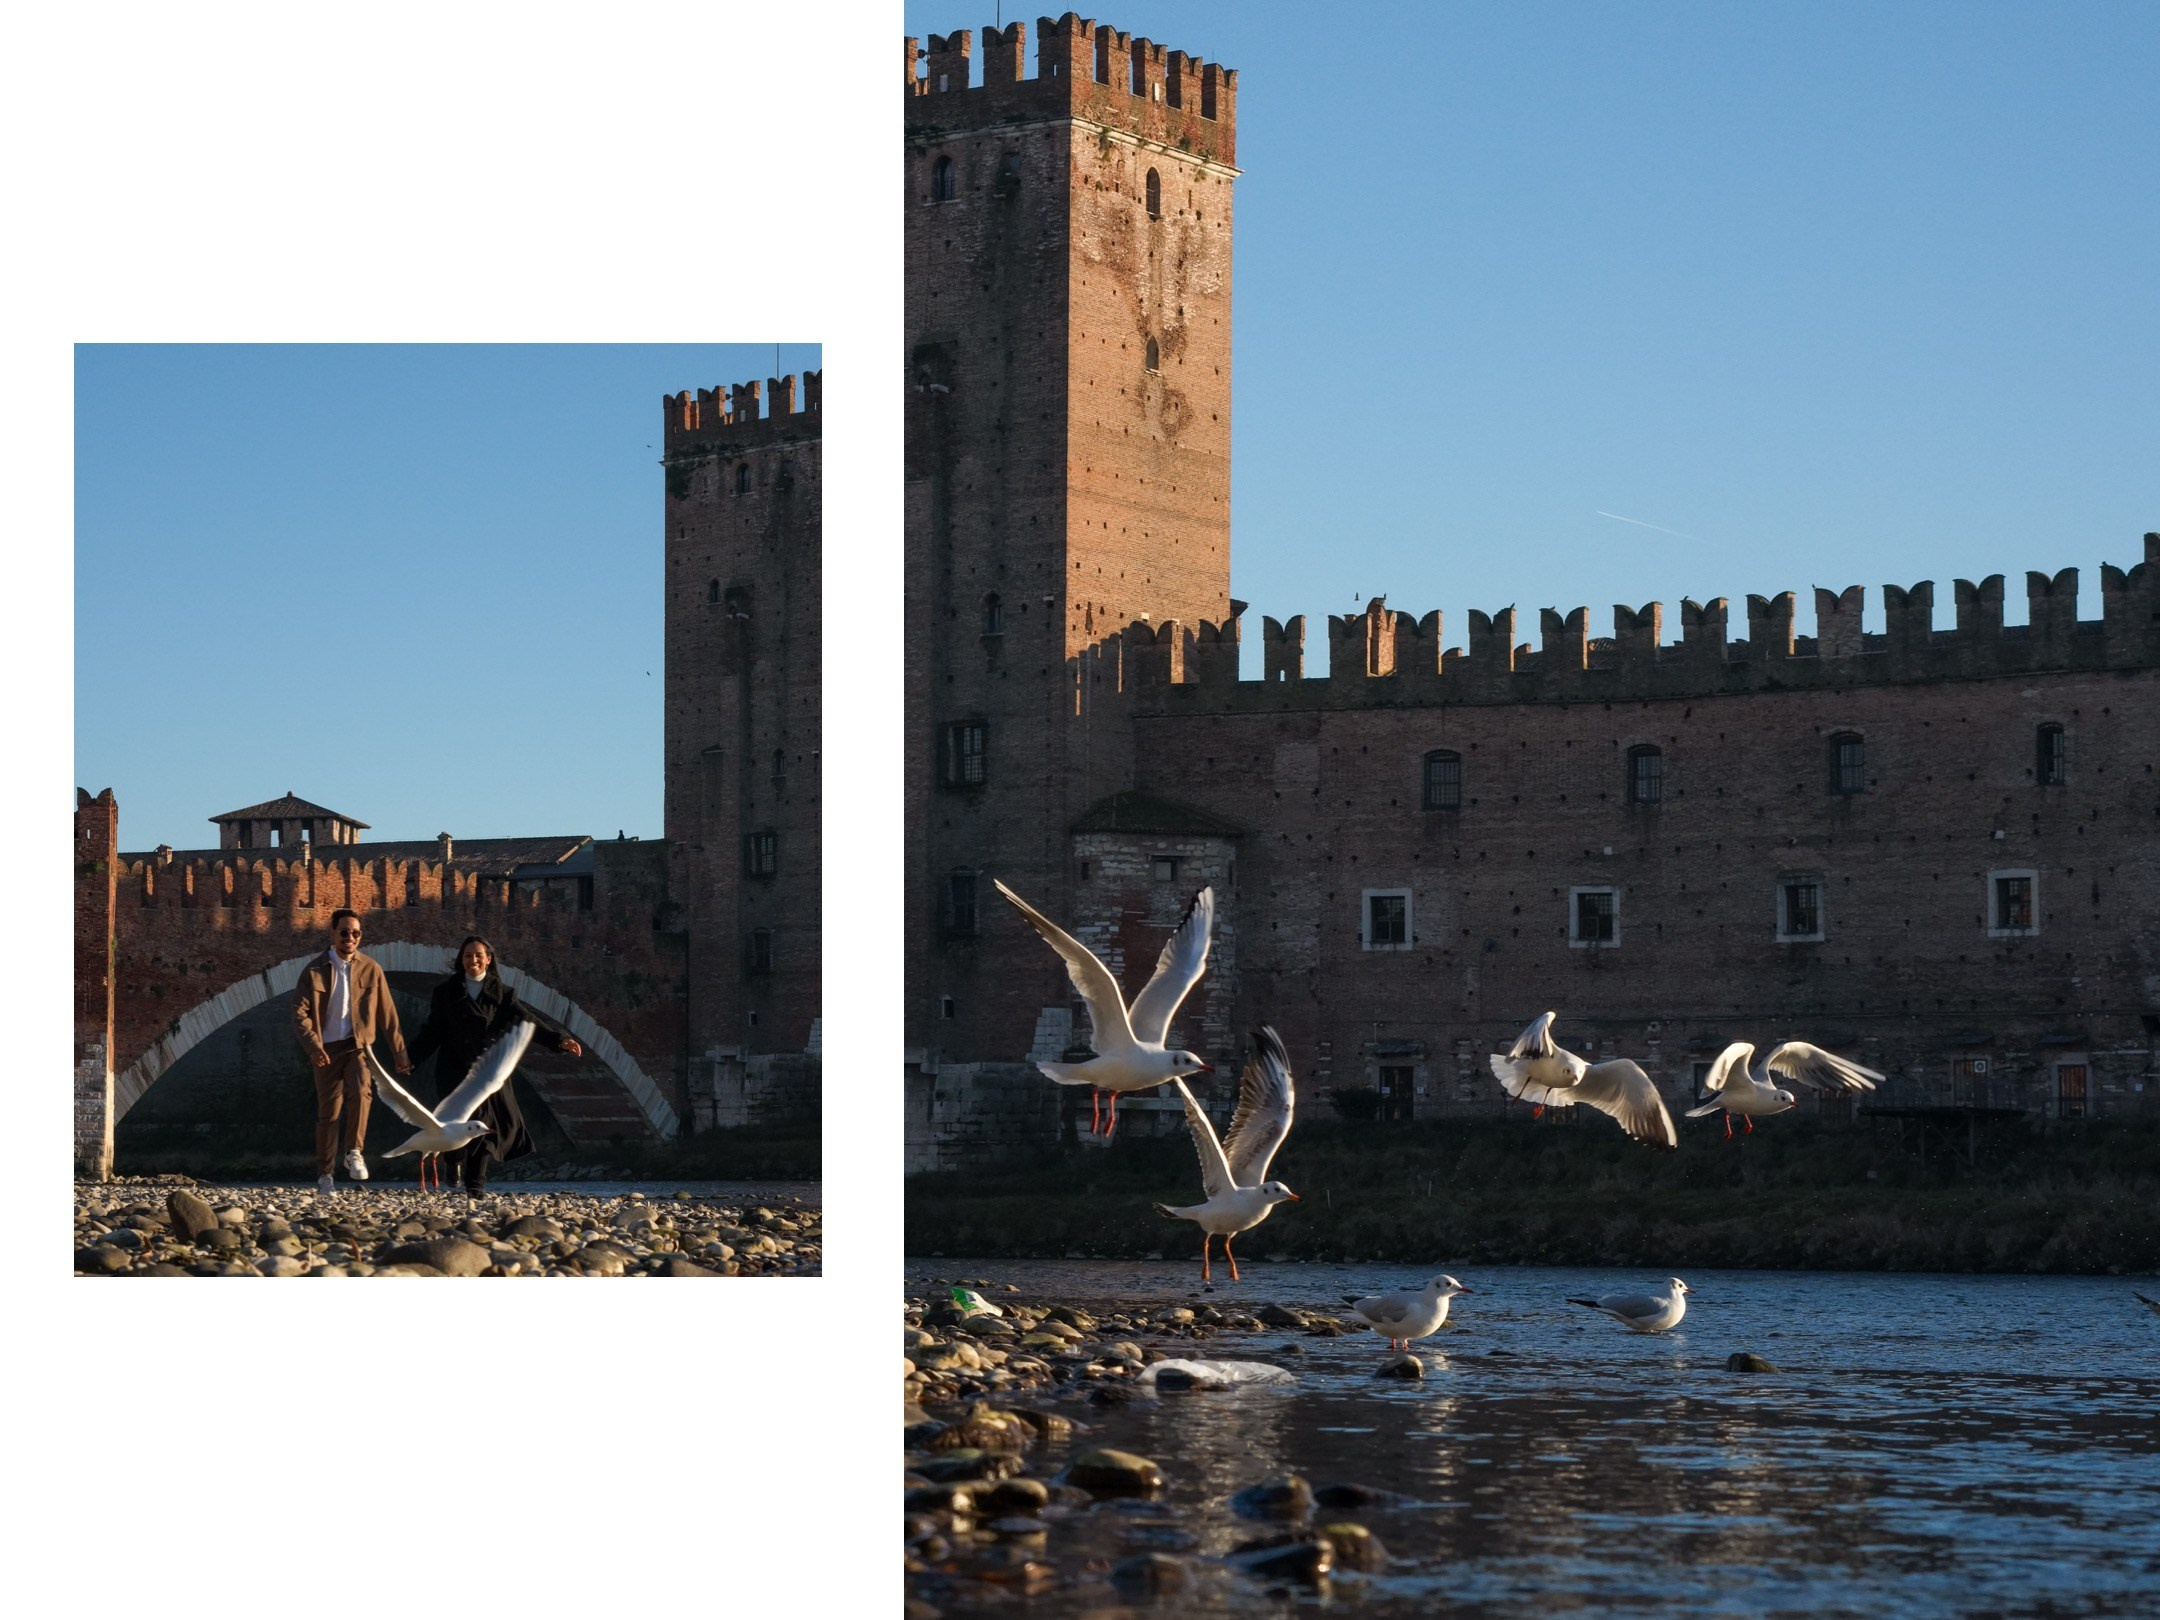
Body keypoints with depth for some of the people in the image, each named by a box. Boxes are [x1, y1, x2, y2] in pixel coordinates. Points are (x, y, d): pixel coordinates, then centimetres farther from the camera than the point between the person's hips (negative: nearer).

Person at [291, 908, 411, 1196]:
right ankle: (325, 1175, 13)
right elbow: (300, 1013, -5)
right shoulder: (315, 972, 0)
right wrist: (313, 1046, -21)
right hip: (327, 1050, 0)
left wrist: (399, 1053, 10)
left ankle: (354, 1153, -12)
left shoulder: (370, 969, 4)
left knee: (360, 1092, -28)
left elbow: (387, 1013, 9)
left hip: (359, 1045, 0)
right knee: (329, 1111, 2)